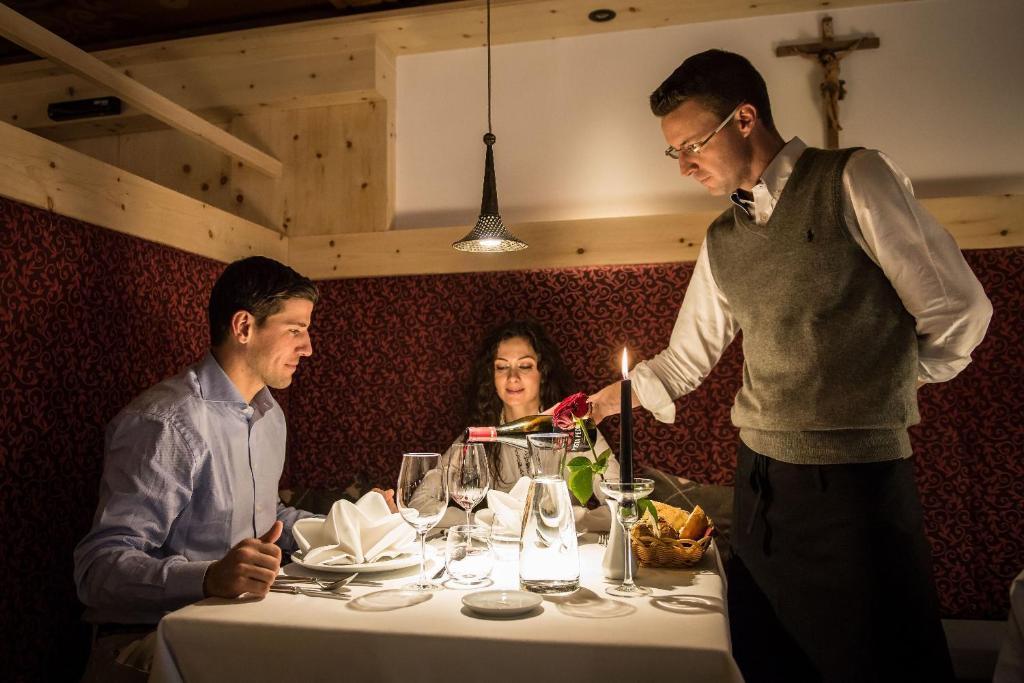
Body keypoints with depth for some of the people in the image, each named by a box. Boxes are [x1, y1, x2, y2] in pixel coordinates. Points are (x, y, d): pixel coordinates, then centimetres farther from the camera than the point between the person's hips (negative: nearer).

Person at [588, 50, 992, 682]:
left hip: (858, 482, -6)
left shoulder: (854, 181, -7)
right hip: (760, 482, 6)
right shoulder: (722, 241, 10)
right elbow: (684, 362, 14)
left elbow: (958, 310, -6)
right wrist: (593, 406, 8)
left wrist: (886, 393, 5)